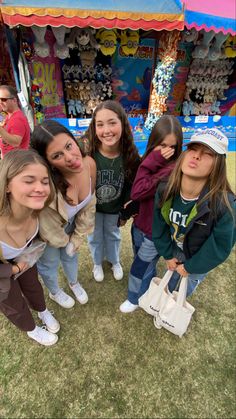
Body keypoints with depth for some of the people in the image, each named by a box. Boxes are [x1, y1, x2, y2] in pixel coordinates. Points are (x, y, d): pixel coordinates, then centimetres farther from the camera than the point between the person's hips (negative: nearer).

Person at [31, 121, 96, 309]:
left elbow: (89, 204, -11)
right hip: (50, 232, -4)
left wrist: (77, 237, -2)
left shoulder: (89, 163, -27)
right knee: (50, 263, 25)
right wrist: (64, 240, -4)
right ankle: (55, 292, 60)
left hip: (71, 224, 4)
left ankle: (74, 282, 64)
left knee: (71, 254, 30)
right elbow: (50, 228, -25)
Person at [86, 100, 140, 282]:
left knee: (113, 235, 25)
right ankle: (97, 263, 53)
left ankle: (115, 261, 55)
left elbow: (131, 186, -7)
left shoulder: (131, 156, -22)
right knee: (95, 237, 21)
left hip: (115, 208, 1)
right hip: (92, 207, -1)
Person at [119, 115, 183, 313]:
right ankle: (151, 290, 57)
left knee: (138, 270, 14)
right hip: (139, 223, 7)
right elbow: (137, 192, 1)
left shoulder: (173, 170, -27)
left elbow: (137, 192, -29)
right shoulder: (152, 162, -2)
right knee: (146, 265, 28)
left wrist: (152, 161, -26)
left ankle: (135, 299, 44)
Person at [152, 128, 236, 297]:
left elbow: (219, 247, -23)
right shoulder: (165, 190, -26)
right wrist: (167, 255, -2)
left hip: (198, 258, -2)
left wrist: (190, 266, -12)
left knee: (185, 290, 24)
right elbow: (159, 227, -10)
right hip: (174, 249, 3)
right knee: (170, 281, 30)